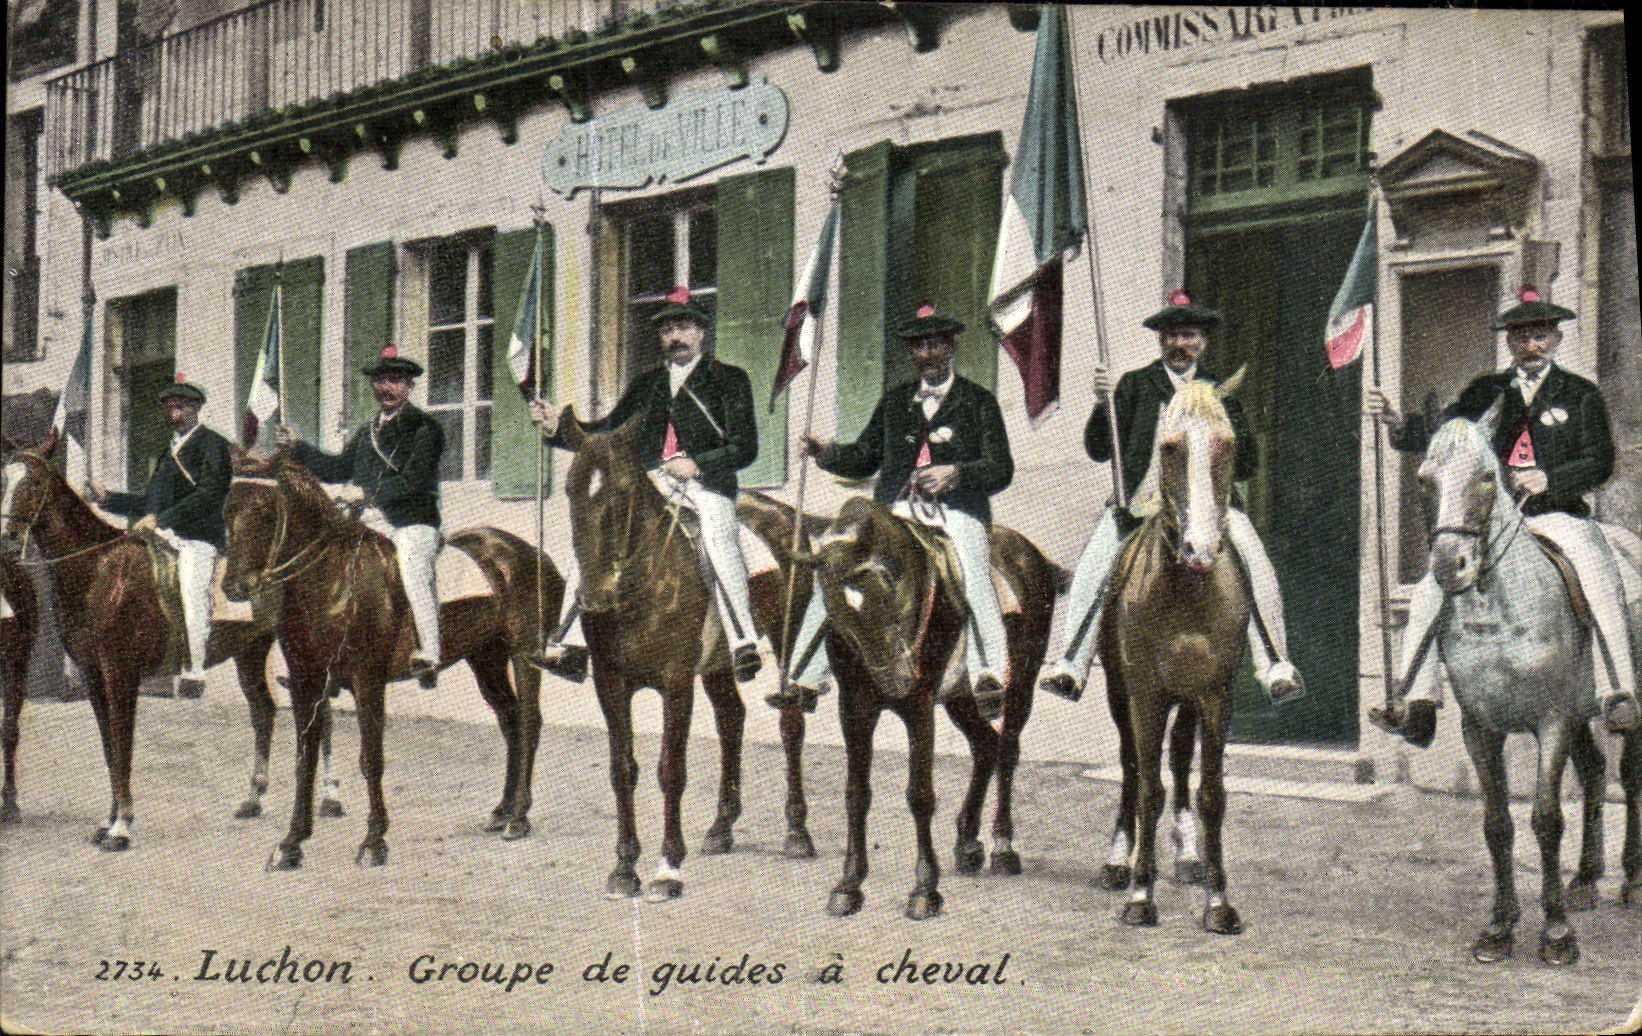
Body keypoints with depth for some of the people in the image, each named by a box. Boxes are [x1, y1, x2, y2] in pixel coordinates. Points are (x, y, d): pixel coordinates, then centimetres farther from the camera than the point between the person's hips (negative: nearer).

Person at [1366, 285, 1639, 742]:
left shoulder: (1580, 394, 8)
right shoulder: (1486, 392, 15)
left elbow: (1600, 462, 1)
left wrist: (1549, 479, -16)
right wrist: (1397, 421, -12)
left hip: (1557, 516, -2)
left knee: (1601, 580, -29)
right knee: (1429, 593, -13)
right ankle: (1415, 703, -11)